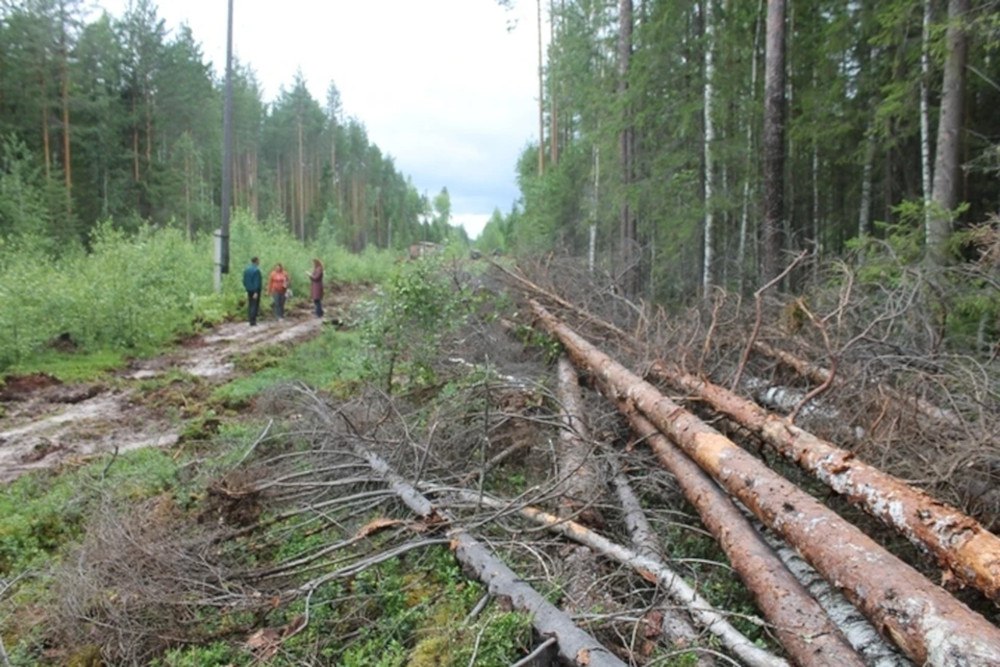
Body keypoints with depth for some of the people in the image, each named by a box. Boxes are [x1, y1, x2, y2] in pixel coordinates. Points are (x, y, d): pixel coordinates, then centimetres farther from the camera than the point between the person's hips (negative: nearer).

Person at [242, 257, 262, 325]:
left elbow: (244, 280, 10)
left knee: (250, 304, 15)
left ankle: (250, 318, 18)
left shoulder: (246, 269, 7)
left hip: (249, 290, 7)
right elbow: (256, 282, -17)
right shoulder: (256, 270, -15)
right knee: (255, 305, -2)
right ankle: (252, 321, -3)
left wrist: (246, 288, 18)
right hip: (255, 290, -7)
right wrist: (256, 292, -17)